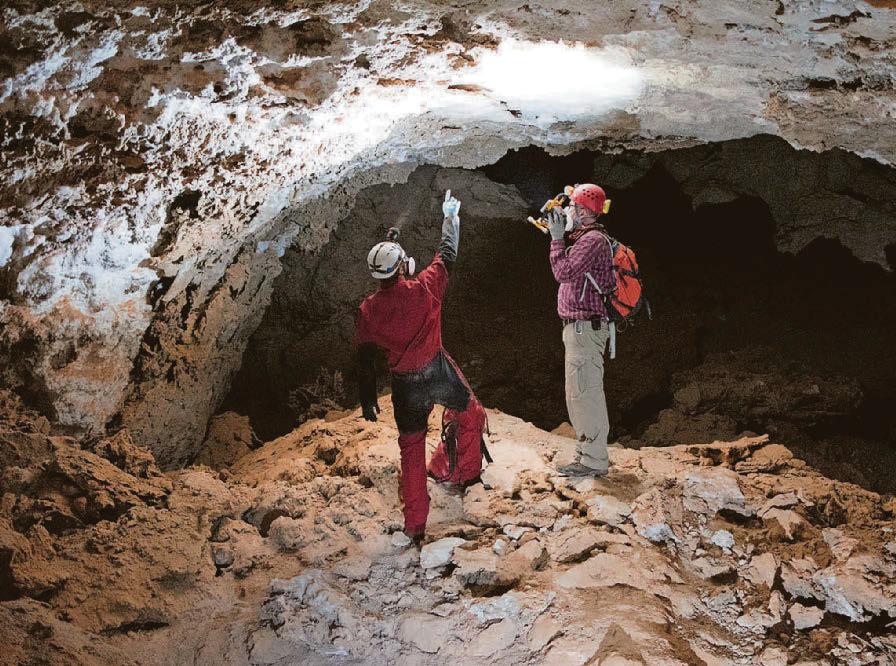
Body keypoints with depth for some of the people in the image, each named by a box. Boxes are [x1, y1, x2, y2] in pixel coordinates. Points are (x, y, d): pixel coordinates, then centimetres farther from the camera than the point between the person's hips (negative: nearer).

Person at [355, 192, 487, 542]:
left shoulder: (368, 310, -5)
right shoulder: (424, 288, -12)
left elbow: (364, 359, 0)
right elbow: (447, 254, 4)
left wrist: (368, 400, 11)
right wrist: (450, 217, 20)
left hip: (406, 386, 2)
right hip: (439, 373, -2)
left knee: (411, 449, 14)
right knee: (471, 415, 26)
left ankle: (415, 525, 17)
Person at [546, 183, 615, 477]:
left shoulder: (593, 239, -15)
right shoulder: (583, 238, 19)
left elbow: (563, 271, -21)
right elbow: (567, 273, 22)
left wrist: (557, 238, -13)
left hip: (585, 326, -11)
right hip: (579, 327, 11)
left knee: (584, 392, -9)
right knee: (580, 393, 16)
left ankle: (593, 461, -6)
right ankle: (587, 453, 25)